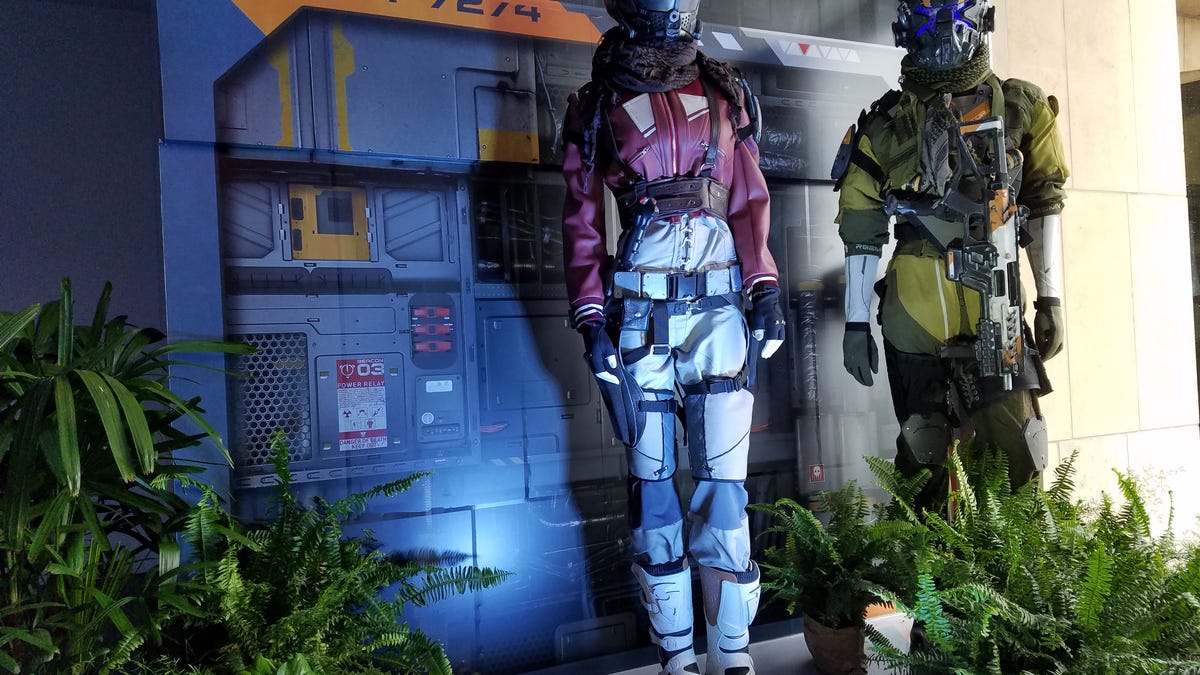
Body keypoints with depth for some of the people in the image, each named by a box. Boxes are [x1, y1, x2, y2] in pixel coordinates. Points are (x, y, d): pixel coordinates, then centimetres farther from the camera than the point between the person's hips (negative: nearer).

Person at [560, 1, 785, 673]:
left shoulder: (724, 94, 10)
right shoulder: (598, 106, 7)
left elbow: (750, 201, 10)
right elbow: (583, 221, 7)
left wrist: (766, 290, 0)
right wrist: (591, 319, -1)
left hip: (719, 304, 1)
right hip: (639, 311, 0)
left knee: (723, 478, -2)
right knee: (652, 477, 4)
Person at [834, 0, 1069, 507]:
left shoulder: (1022, 109, 7)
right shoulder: (887, 124, 3)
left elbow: (1044, 205, 11)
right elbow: (861, 232, 4)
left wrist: (1051, 298, 5)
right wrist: (856, 323, 2)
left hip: (995, 310, 1)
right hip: (915, 311, -1)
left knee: (1017, 449, -2)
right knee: (924, 450, 6)